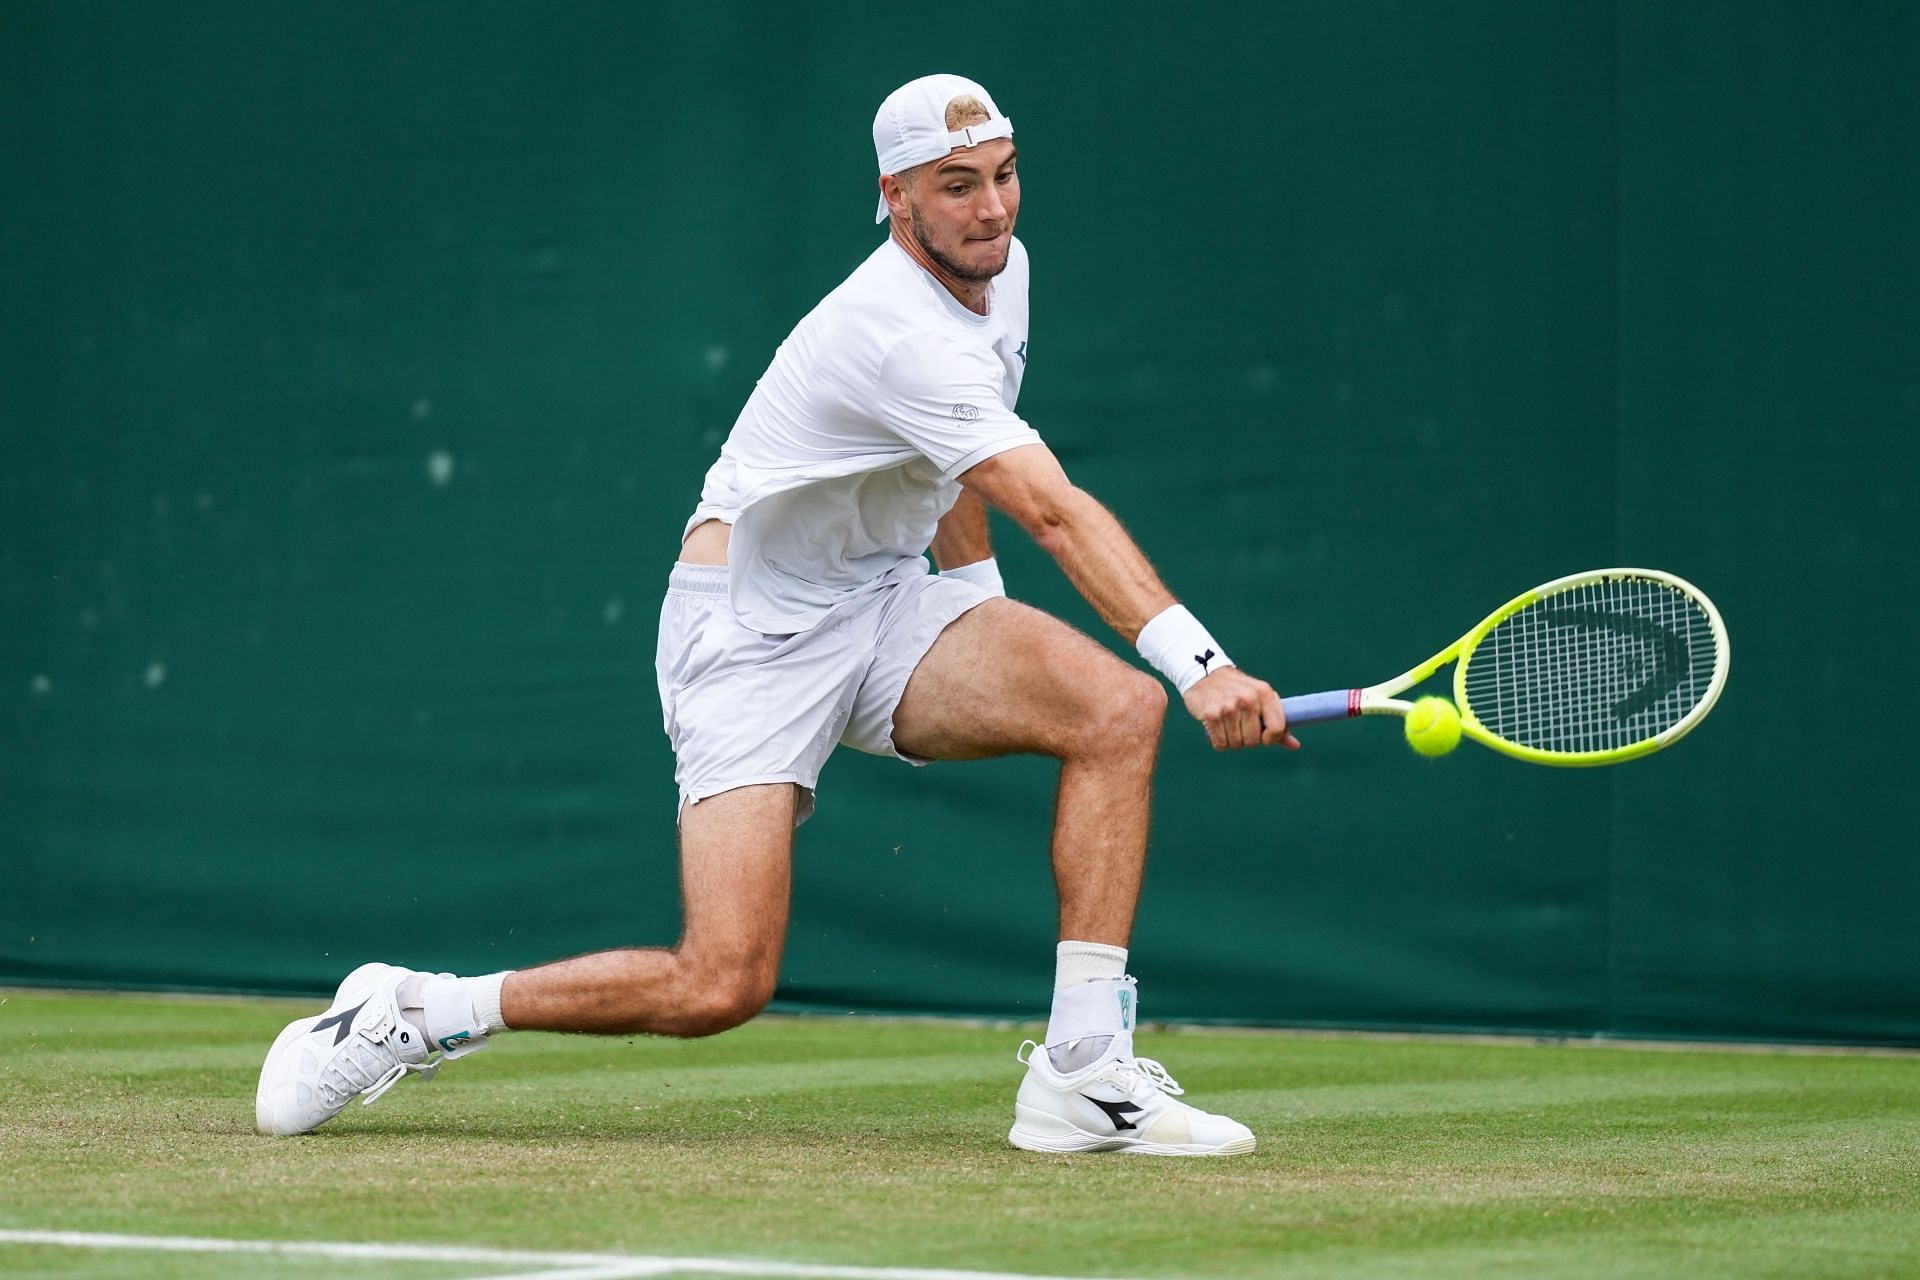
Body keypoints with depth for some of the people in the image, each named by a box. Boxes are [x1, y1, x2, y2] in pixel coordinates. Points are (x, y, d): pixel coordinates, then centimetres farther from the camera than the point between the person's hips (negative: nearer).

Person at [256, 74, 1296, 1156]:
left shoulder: (1004, 267, 5)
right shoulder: (902, 334, -25)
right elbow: (1055, 511, -35)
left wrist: (986, 638, 18)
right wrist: (1198, 661, -42)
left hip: (884, 604, 8)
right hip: (751, 630, -8)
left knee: (1118, 709, -19)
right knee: (724, 985, -18)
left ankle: (1085, 1072, -17)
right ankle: (411, 1011, 3)